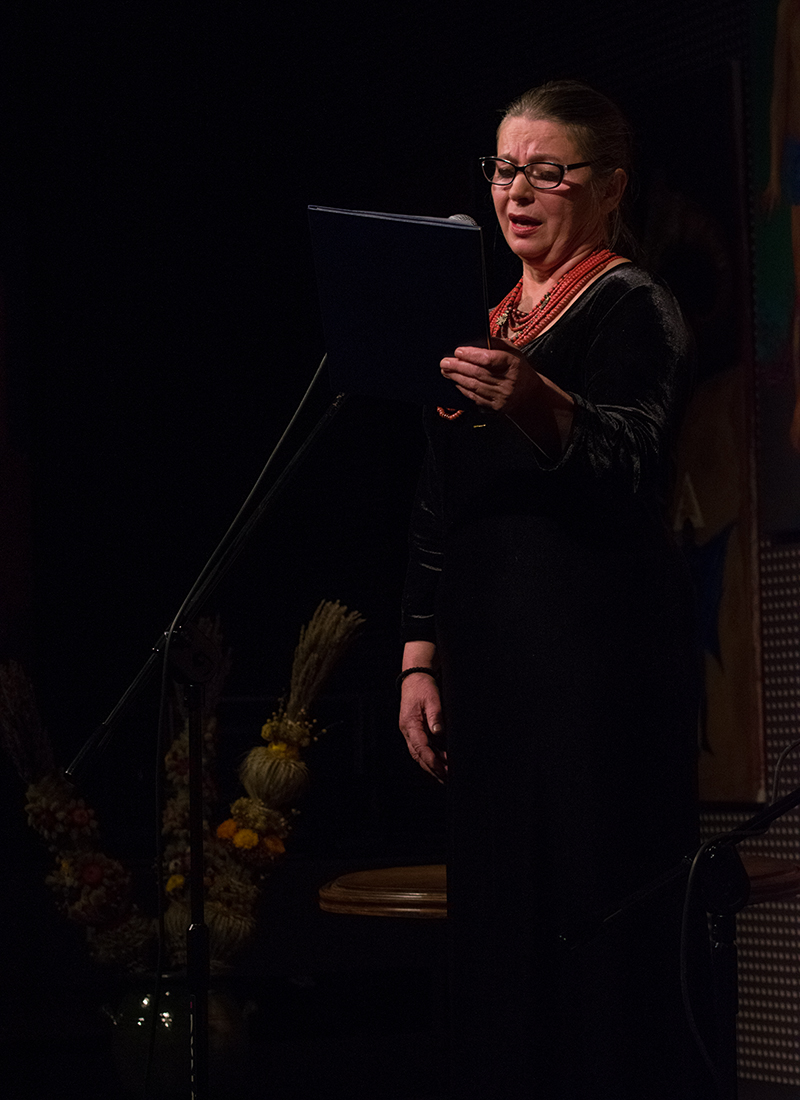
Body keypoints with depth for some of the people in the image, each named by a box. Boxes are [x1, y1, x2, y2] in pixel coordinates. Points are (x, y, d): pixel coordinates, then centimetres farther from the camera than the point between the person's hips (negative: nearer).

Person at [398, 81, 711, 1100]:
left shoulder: (629, 304, -2)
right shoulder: (486, 324, 20)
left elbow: (631, 460, -21)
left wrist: (537, 404, -40)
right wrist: (420, 658, 13)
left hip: (596, 651, -8)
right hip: (488, 656, 8)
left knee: (595, 922, -11)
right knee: (494, 927, 6)